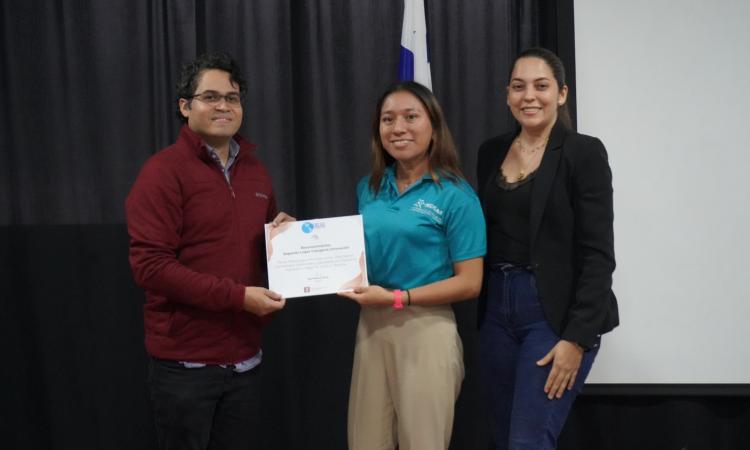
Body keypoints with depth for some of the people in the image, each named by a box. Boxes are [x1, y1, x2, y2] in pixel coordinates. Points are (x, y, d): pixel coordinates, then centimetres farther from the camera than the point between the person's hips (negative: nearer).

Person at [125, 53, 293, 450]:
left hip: (244, 358, 6)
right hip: (186, 362, -6)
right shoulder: (164, 171, -10)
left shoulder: (255, 171, 10)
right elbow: (149, 265, -18)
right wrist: (237, 296, -21)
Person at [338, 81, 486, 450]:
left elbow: (469, 283, -10)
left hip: (426, 330, -5)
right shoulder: (369, 188, 9)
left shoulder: (455, 194, -8)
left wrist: (397, 298, -16)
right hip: (370, 326, 5)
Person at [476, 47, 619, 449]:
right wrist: (485, 310, 8)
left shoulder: (584, 152, -8)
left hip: (556, 312, -6)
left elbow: (598, 254, -12)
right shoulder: (491, 152, 10)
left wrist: (578, 337, -17)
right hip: (497, 310, 6)